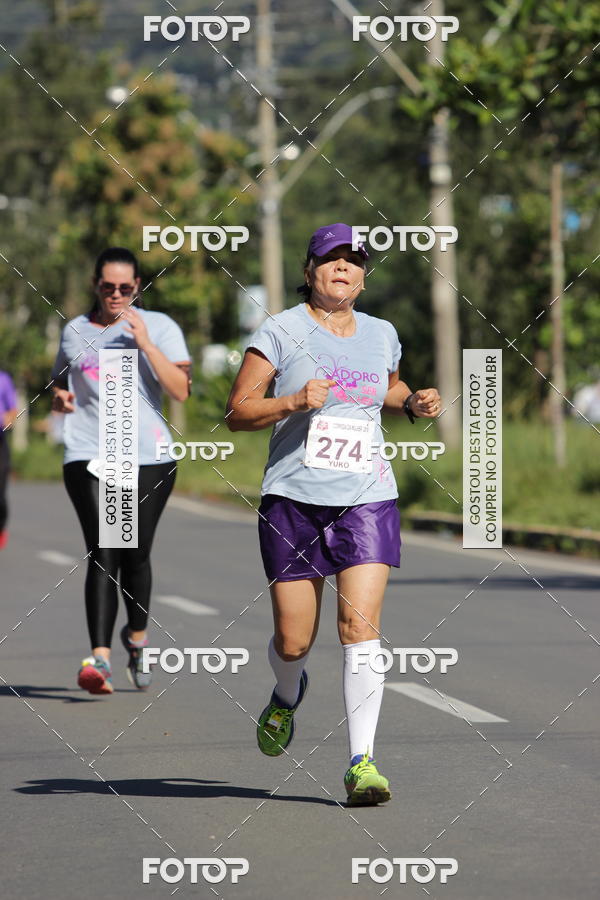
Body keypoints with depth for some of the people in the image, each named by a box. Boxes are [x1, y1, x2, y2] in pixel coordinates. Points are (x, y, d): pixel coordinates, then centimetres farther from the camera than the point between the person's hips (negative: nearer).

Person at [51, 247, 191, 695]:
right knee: (102, 555, -13)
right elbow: (60, 382, 27)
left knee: (135, 554, 1)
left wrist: (146, 343, -14)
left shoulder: (160, 327, 5)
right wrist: (60, 398, 3)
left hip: (149, 457, -1)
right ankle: (100, 658, -19)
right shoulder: (75, 331, 13)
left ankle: (137, 636, 29)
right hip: (89, 456, 1)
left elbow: (181, 390, -6)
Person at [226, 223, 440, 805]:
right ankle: (288, 695, 39)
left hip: (366, 500, 2)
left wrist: (413, 403, 11)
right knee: (292, 640, 2)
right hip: (293, 499, -2)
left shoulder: (381, 335, 12)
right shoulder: (281, 331, 0)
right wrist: (292, 402, -18)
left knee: (361, 624, -15)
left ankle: (361, 762, -14)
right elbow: (237, 412, -2)